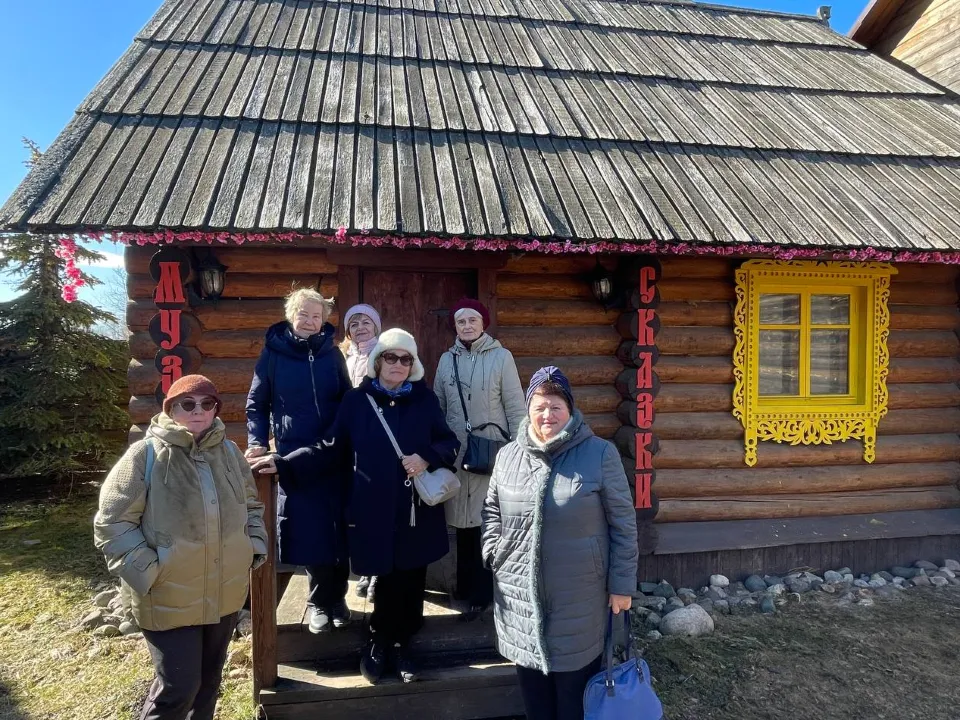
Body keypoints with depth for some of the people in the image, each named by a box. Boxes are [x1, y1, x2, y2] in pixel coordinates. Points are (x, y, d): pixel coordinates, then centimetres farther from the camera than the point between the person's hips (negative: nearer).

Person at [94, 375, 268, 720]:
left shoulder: (229, 451, 4)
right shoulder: (146, 455, -13)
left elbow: (250, 503, 16)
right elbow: (112, 522, -11)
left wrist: (255, 545, 4)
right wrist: (146, 572, -16)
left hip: (225, 593, 5)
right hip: (169, 598, -5)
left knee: (209, 678, 20)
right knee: (178, 686, 2)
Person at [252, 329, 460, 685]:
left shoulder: (425, 399, 4)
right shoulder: (356, 400, 2)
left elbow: (450, 444, 7)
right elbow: (331, 449, 2)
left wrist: (427, 457, -12)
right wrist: (284, 462, -7)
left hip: (416, 508, 1)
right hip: (373, 508, -1)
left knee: (410, 576, 7)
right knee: (387, 575, 5)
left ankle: (399, 642, 31)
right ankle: (381, 640, 33)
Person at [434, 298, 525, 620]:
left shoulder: (501, 356, -3)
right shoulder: (447, 360, 7)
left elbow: (515, 407, -3)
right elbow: (437, 408, 12)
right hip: (456, 451, 3)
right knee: (463, 519, 12)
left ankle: (481, 592, 15)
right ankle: (467, 586, 28)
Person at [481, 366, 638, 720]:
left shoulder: (600, 454, -9)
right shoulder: (508, 456, 2)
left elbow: (623, 524, -6)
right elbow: (492, 511, 14)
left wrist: (622, 583, -6)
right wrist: (495, 556, 2)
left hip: (578, 598, -3)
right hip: (520, 596, 3)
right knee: (533, 691, 19)